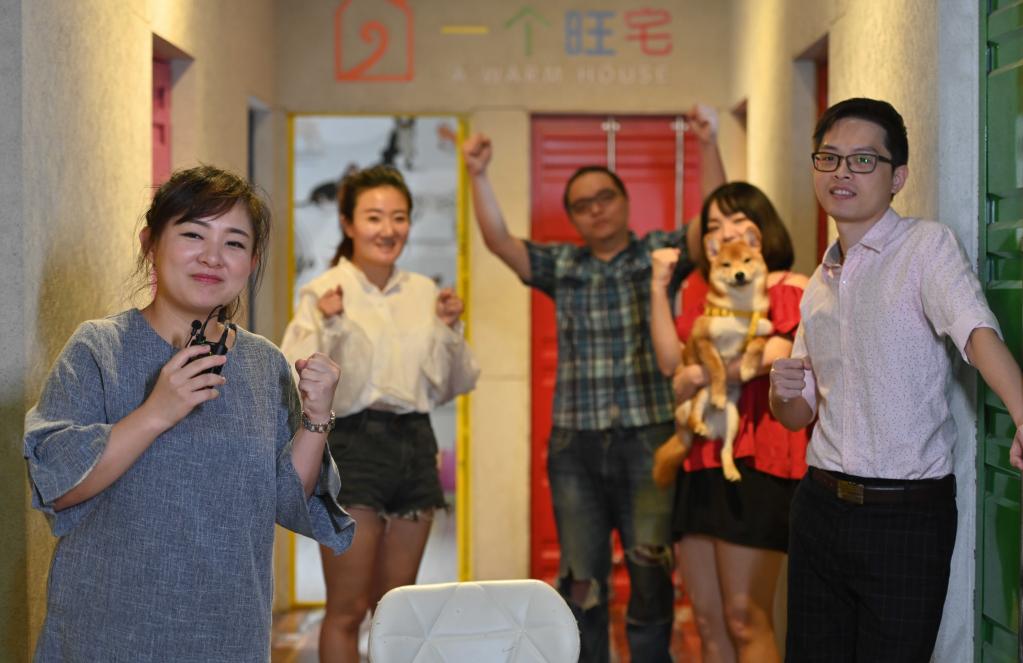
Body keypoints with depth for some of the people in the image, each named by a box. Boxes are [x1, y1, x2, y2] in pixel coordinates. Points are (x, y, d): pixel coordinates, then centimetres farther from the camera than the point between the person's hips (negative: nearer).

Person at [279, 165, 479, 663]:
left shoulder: (423, 292, 10)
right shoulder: (325, 291, -4)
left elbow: (452, 385, 15)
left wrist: (450, 331, 0)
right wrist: (326, 326, -23)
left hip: (415, 444, 5)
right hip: (353, 444, -5)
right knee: (348, 609, -1)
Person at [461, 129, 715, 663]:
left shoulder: (660, 252, 6)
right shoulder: (562, 266, 11)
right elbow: (498, 240, 0)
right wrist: (478, 176, -14)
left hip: (649, 439, -2)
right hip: (575, 443, 2)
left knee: (651, 576, -3)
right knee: (581, 579, 8)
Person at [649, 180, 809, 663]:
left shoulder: (790, 288, 3)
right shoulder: (706, 302, 22)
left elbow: (775, 354, -15)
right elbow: (670, 361, 6)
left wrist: (702, 374, -8)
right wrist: (659, 286, 3)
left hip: (755, 460, -7)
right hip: (701, 463, 7)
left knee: (744, 620, -8)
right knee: (708, 622, 7)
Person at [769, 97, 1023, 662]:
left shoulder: (926, 245, -7)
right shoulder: (820, 282, 12)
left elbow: (978, 332, -25)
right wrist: (782, 392, -4)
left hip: (908, 514, -6)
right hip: (820, 505, 6)